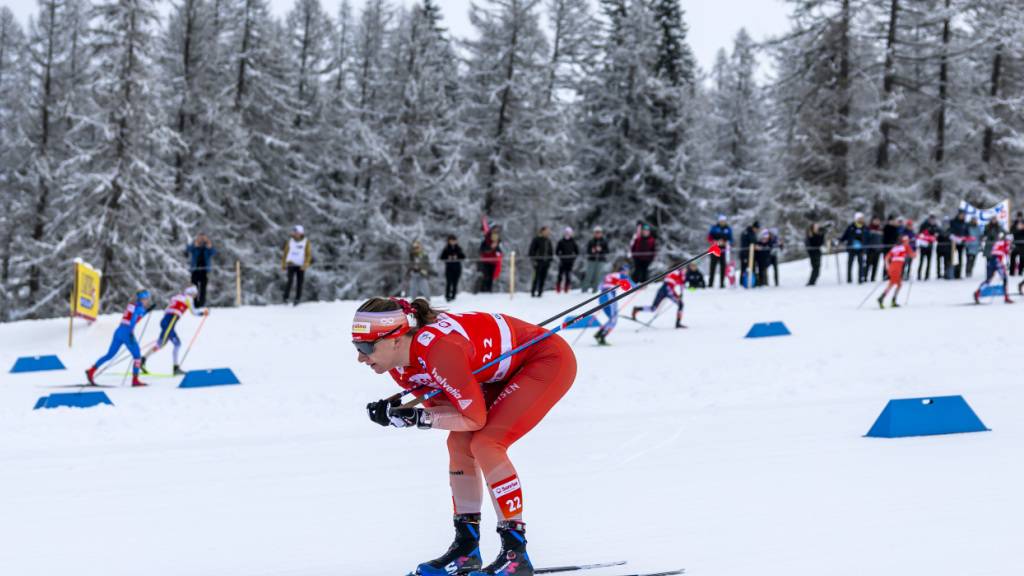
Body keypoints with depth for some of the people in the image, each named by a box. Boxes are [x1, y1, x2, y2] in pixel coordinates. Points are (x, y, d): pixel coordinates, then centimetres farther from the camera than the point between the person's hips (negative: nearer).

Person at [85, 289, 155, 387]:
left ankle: (91, 370, -1)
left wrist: (147, 311, 30)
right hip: (127, 333, -8)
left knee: (110, 355, 9)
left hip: (119, 331, 8)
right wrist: (131, 334, -30)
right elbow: (133, 319, -21)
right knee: (137, 356, 4)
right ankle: (135, 380, 1)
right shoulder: (139, 307, -7)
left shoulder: (132, 304, 18)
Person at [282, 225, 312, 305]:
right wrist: (283, 264, 13)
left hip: (301, 266, 0)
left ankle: (297, 299, 9)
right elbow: (286, 253, 15)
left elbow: (309, 254, -2)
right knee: (290, 280, -15)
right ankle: (286, 298, -13)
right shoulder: (290, 241, 8)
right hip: (291, 264, 1)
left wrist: (305, 265, -15)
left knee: (299, 283, 0)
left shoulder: (306, 242, 1)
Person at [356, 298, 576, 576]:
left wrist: (417, 419, -27)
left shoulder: (438, 350, -34)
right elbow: (444, 406, -2)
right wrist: (395, 409, -18)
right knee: (459, 443, 0)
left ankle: (516, 553, -13)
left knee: (485, 444, -19)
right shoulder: (399, 365, -7)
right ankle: (466, 549, 9)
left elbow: (475, 418, -27)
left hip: (551, 360, -9)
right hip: (510, 369, 9)